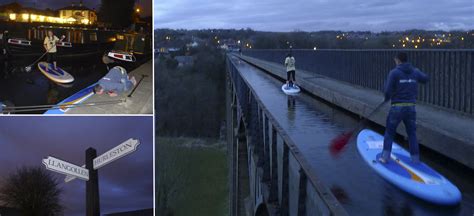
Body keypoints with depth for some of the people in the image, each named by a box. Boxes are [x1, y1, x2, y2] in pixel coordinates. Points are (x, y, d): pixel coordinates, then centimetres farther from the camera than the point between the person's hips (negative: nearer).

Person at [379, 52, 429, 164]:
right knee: (412, 134, 14)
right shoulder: (415, 72, 5)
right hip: (411, 108, 3)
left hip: (397, 108, -3)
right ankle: (416, 160, 15)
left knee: (389, 133, 12)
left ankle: (385, 157, 10)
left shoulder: (394, 72, -8)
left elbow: (388, 91, -13)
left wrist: (387, 98, 8)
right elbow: (425, 79, 27)